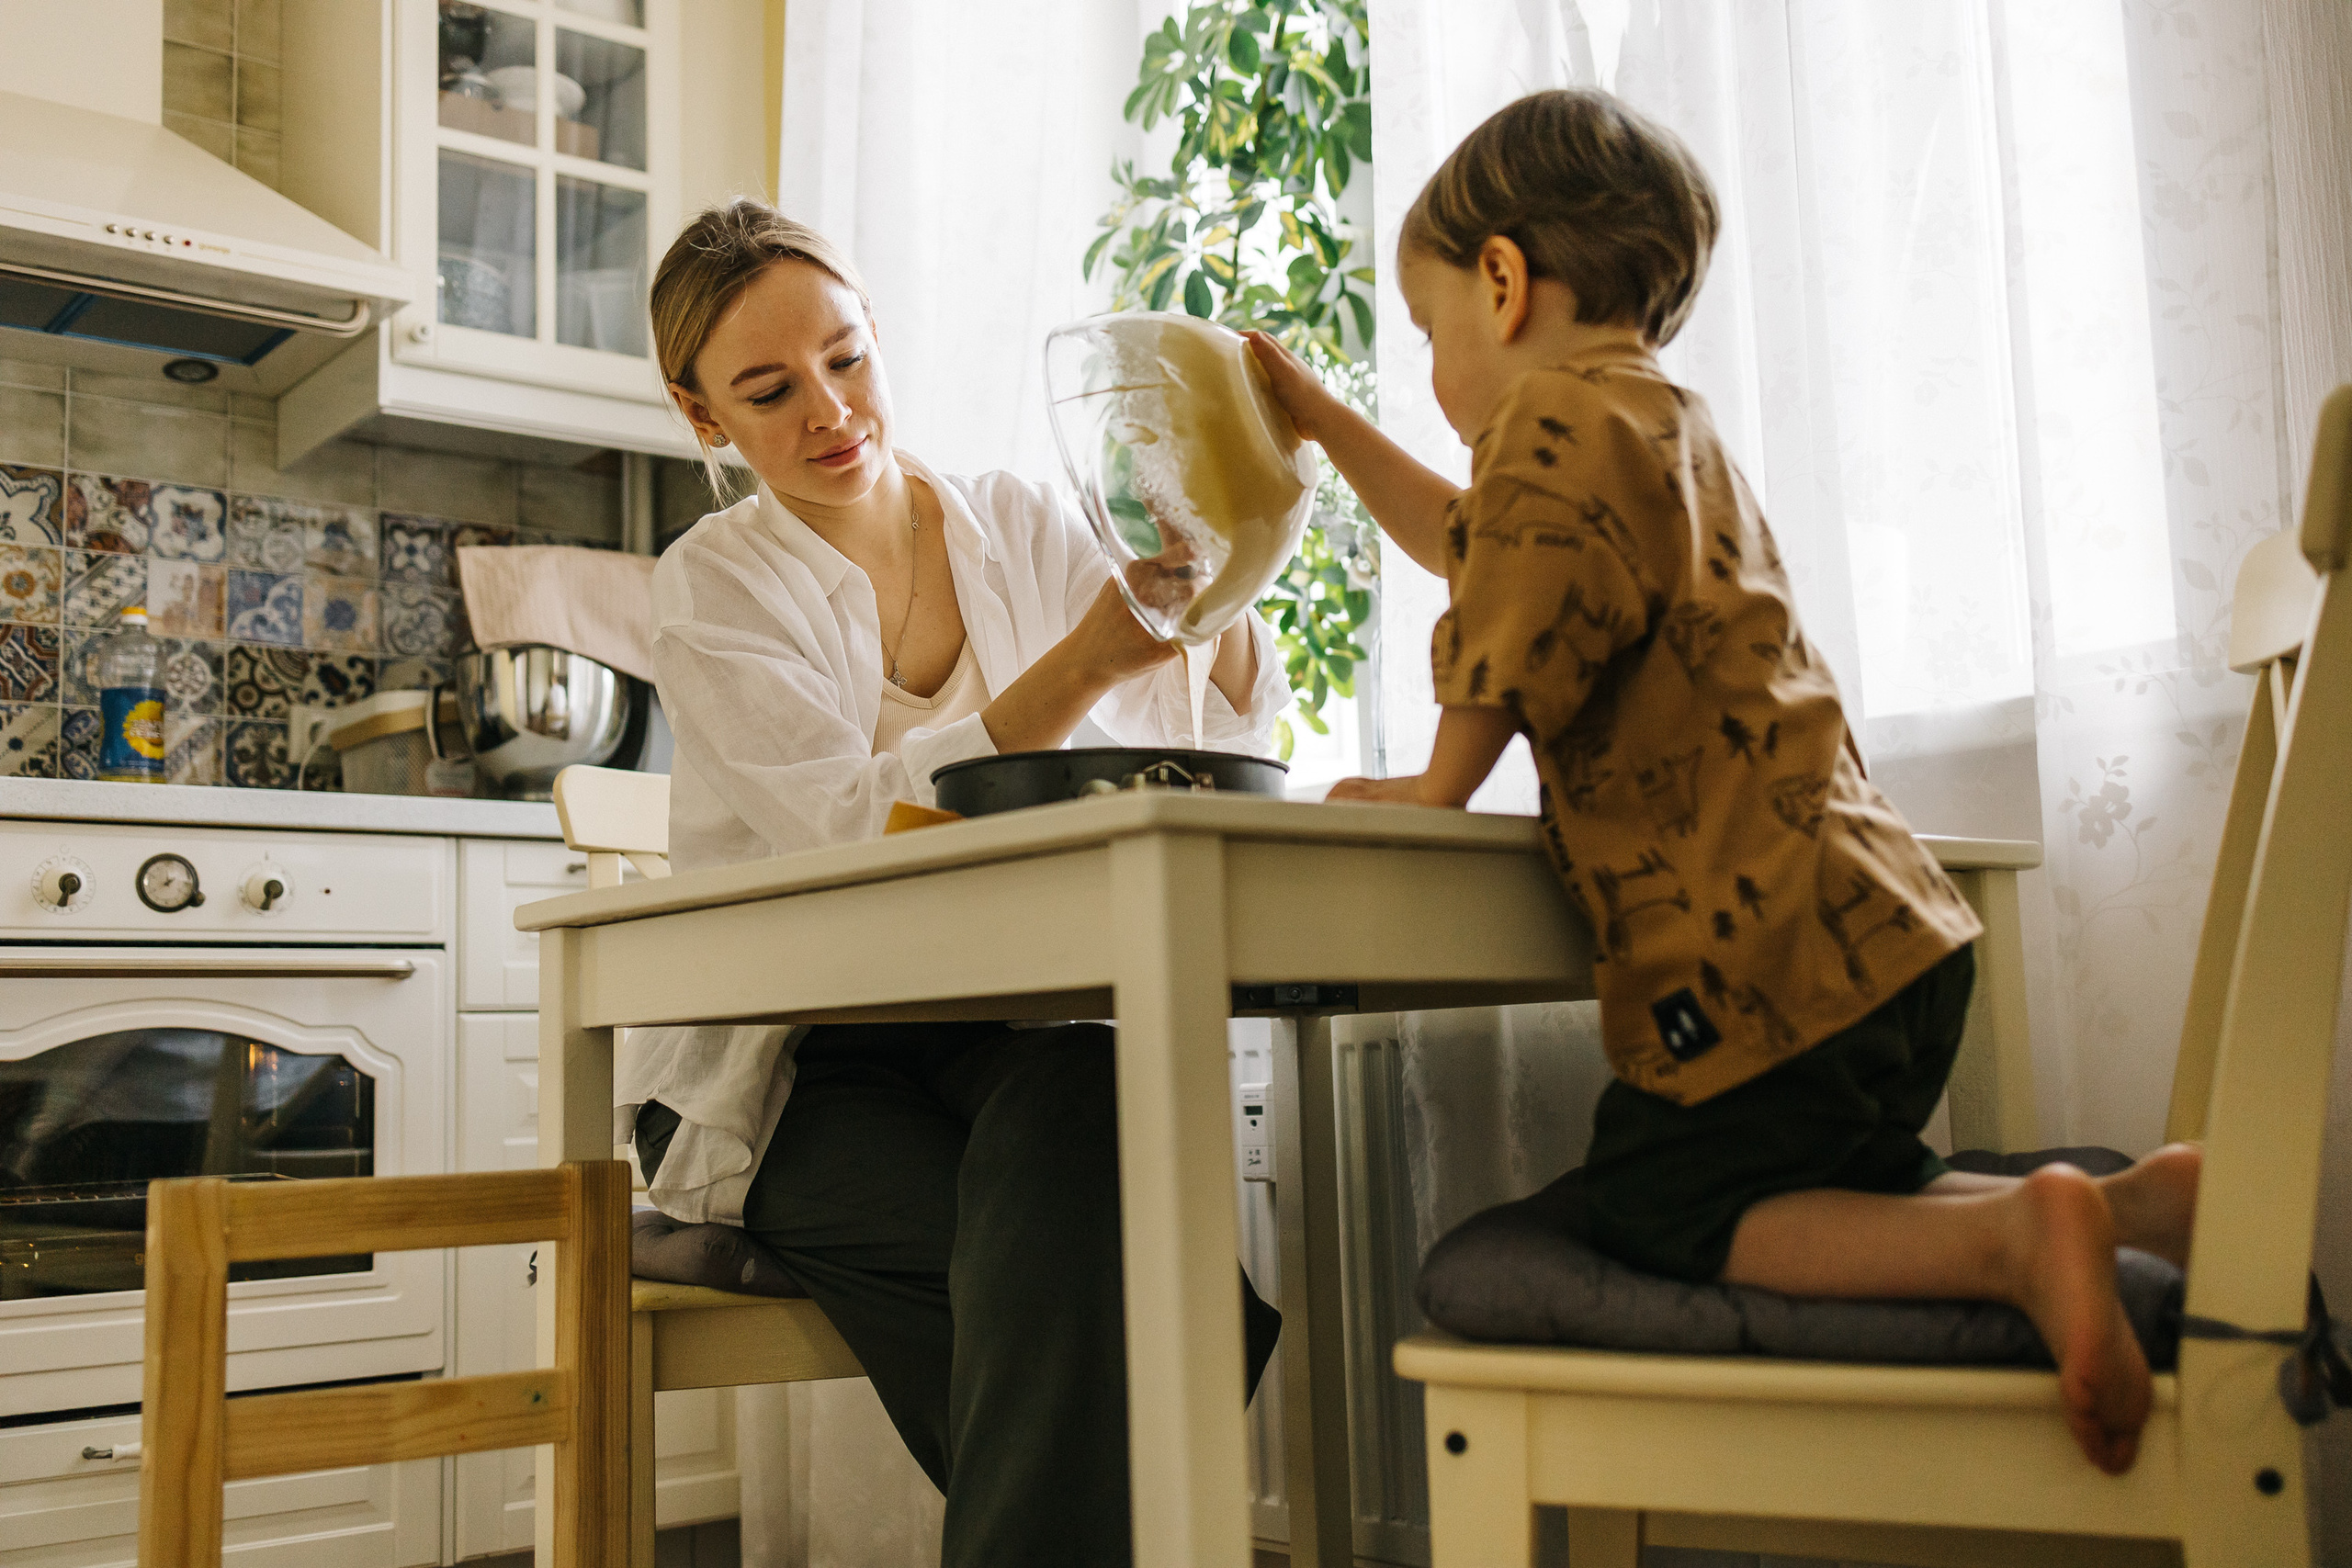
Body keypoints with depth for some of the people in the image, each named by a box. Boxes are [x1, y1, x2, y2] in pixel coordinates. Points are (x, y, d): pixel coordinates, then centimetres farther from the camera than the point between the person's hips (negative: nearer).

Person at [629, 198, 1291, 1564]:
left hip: (995, 1027, 3)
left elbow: (1215, 744, 0)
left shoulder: (1023, 528, 8)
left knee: (1085, 1101, -33)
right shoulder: (713, 592, -1)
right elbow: (852, 826, -18)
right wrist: (1090, 658, -29)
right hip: (787, 1062, -2)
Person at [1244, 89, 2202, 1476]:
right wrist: (1326, 422, 42)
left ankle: (2011, 1236, -19)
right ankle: (2133, 1205, 1)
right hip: (1887, 933, 10)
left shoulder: (1557, 415, -9)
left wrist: (1436, 788, 3)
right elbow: (1471, 538, 39)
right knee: (1826, 1190, 21)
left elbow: (1512, 654, -15)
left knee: (1665, 1215, -1)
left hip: (1764, 955, -10)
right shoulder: (1667, 425, 24)